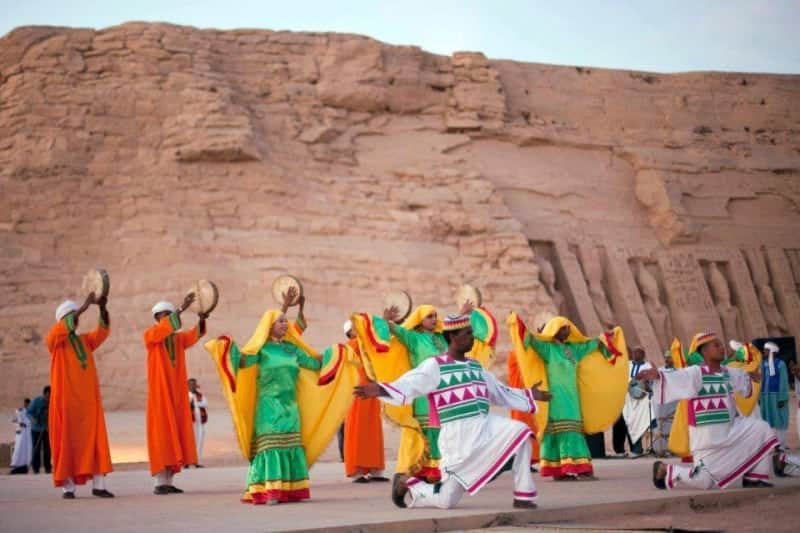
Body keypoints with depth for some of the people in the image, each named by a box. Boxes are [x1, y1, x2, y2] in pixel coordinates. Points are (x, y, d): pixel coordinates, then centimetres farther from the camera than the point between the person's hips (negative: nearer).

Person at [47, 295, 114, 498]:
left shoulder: (85, 340, 16)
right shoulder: (54, 339, 3)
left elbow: (103, 331, 0)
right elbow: (59, 330, -19)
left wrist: (102, 308, -19)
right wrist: (83, 307, -27)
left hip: (88, 399, 4)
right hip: (66, 399, -4)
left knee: (94, 439, -3)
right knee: (67, 440, -4)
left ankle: (98, 484, -5)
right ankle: (68, 486, -3)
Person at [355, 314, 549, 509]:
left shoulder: (475, 366, 17)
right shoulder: (435, 365, -6)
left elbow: (501, 393, 29)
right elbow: (408, 386, -20)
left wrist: (530, 395, 28)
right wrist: (381, 390, -38)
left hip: (485, 427, 6)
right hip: (458, 435, -6)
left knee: (520, 431, -17)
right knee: (446, 500, -6)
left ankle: (522, 497, -6)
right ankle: (406, 484, 25)